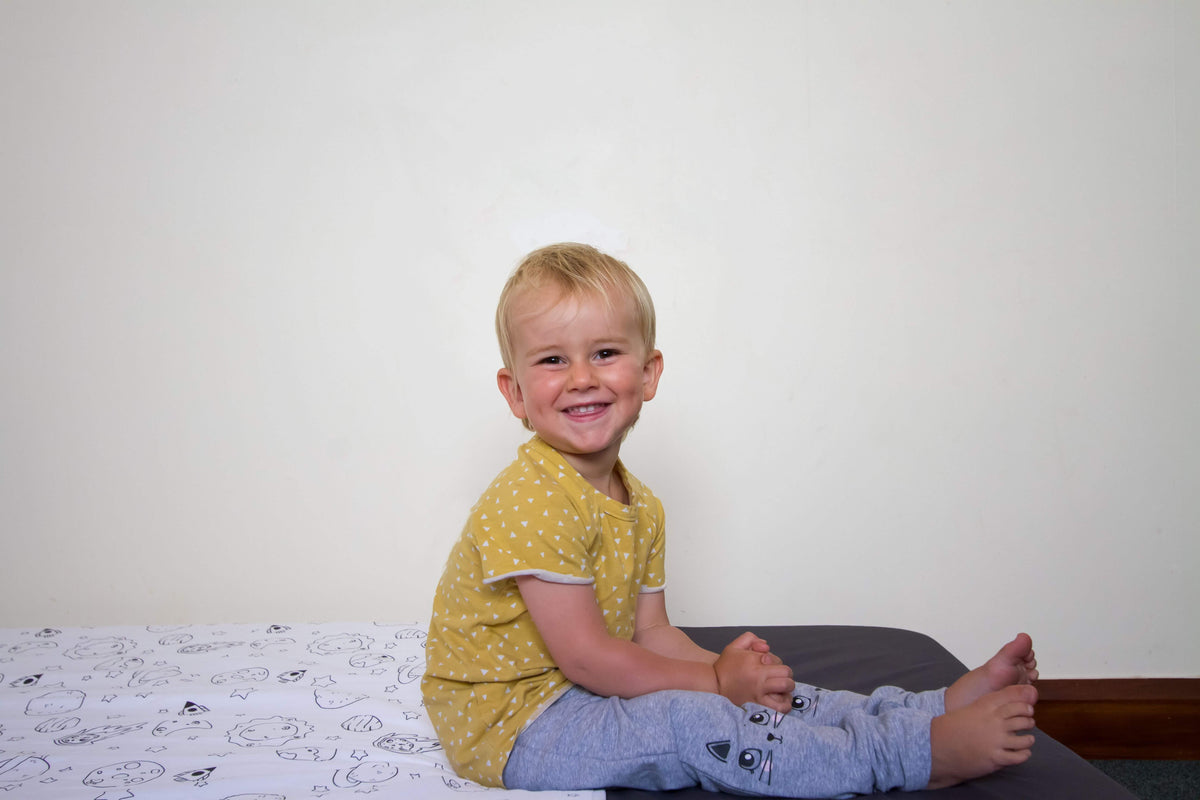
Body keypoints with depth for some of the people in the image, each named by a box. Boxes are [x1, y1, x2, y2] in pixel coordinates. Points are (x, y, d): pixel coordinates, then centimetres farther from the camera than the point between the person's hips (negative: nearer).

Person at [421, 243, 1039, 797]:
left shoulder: (640, 507, 5)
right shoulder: (530, 501, -25)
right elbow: (584, 655, -24)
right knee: (688, 724, -24)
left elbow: (650, 632, 8)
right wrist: (715, 679, -14)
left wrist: (724, 668, -13)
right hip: (509, 726, -9)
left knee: (766, 691, 0)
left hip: (583, 691, 9)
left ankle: (945, 704, 3)